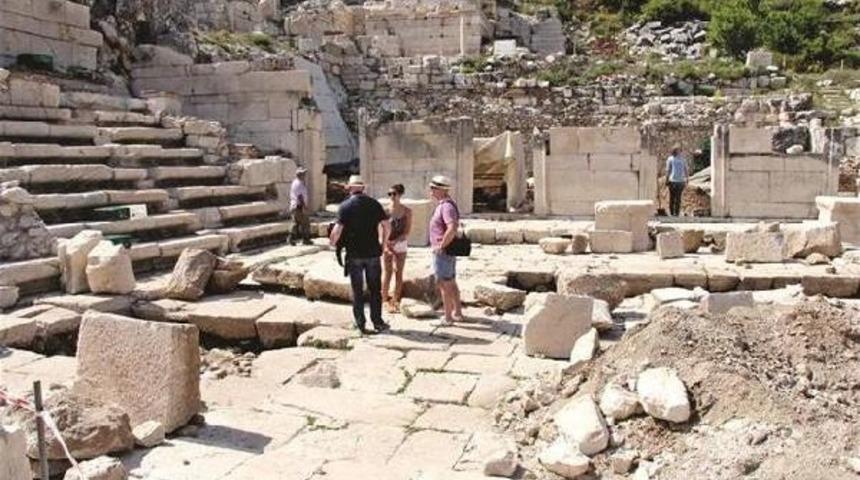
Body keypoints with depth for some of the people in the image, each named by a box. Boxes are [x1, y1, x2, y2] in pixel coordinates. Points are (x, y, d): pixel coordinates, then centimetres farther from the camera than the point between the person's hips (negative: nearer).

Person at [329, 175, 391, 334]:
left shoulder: (345, 206, -7)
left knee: (357, 290, 8)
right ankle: (377, 323, 12)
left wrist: (332, 242, 4)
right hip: (373, 253, 2)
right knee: (375, 289, 10)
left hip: (354, 254, -1)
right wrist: (383, 242, 16)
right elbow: (387, 226, 0)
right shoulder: (374, 203, 1)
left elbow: (338, 229, -15)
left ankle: (360, 324, 11)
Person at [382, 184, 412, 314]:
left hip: (401, 245, 2)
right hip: (386, 244, -2)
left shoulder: (407, 211, -1)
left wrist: (395, 242, -16)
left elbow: (407, 231, -4)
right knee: (387, 272, -2)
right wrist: (387, 246, -15)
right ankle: (385, 300, 5)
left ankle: (396, 300, 14)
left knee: (399, 273, 5)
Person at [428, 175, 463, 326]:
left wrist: (441, 246, -25)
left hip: (443, 251, -10)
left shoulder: (446, 206, -20)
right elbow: (454, 226, 26)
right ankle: (458, 313, 28)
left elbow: (452, 228, -33)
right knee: (451, 283, 18)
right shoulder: (443, 205, 12)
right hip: (448, 252, 10)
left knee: (444, 284, -3)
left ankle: (448, 318, 3)